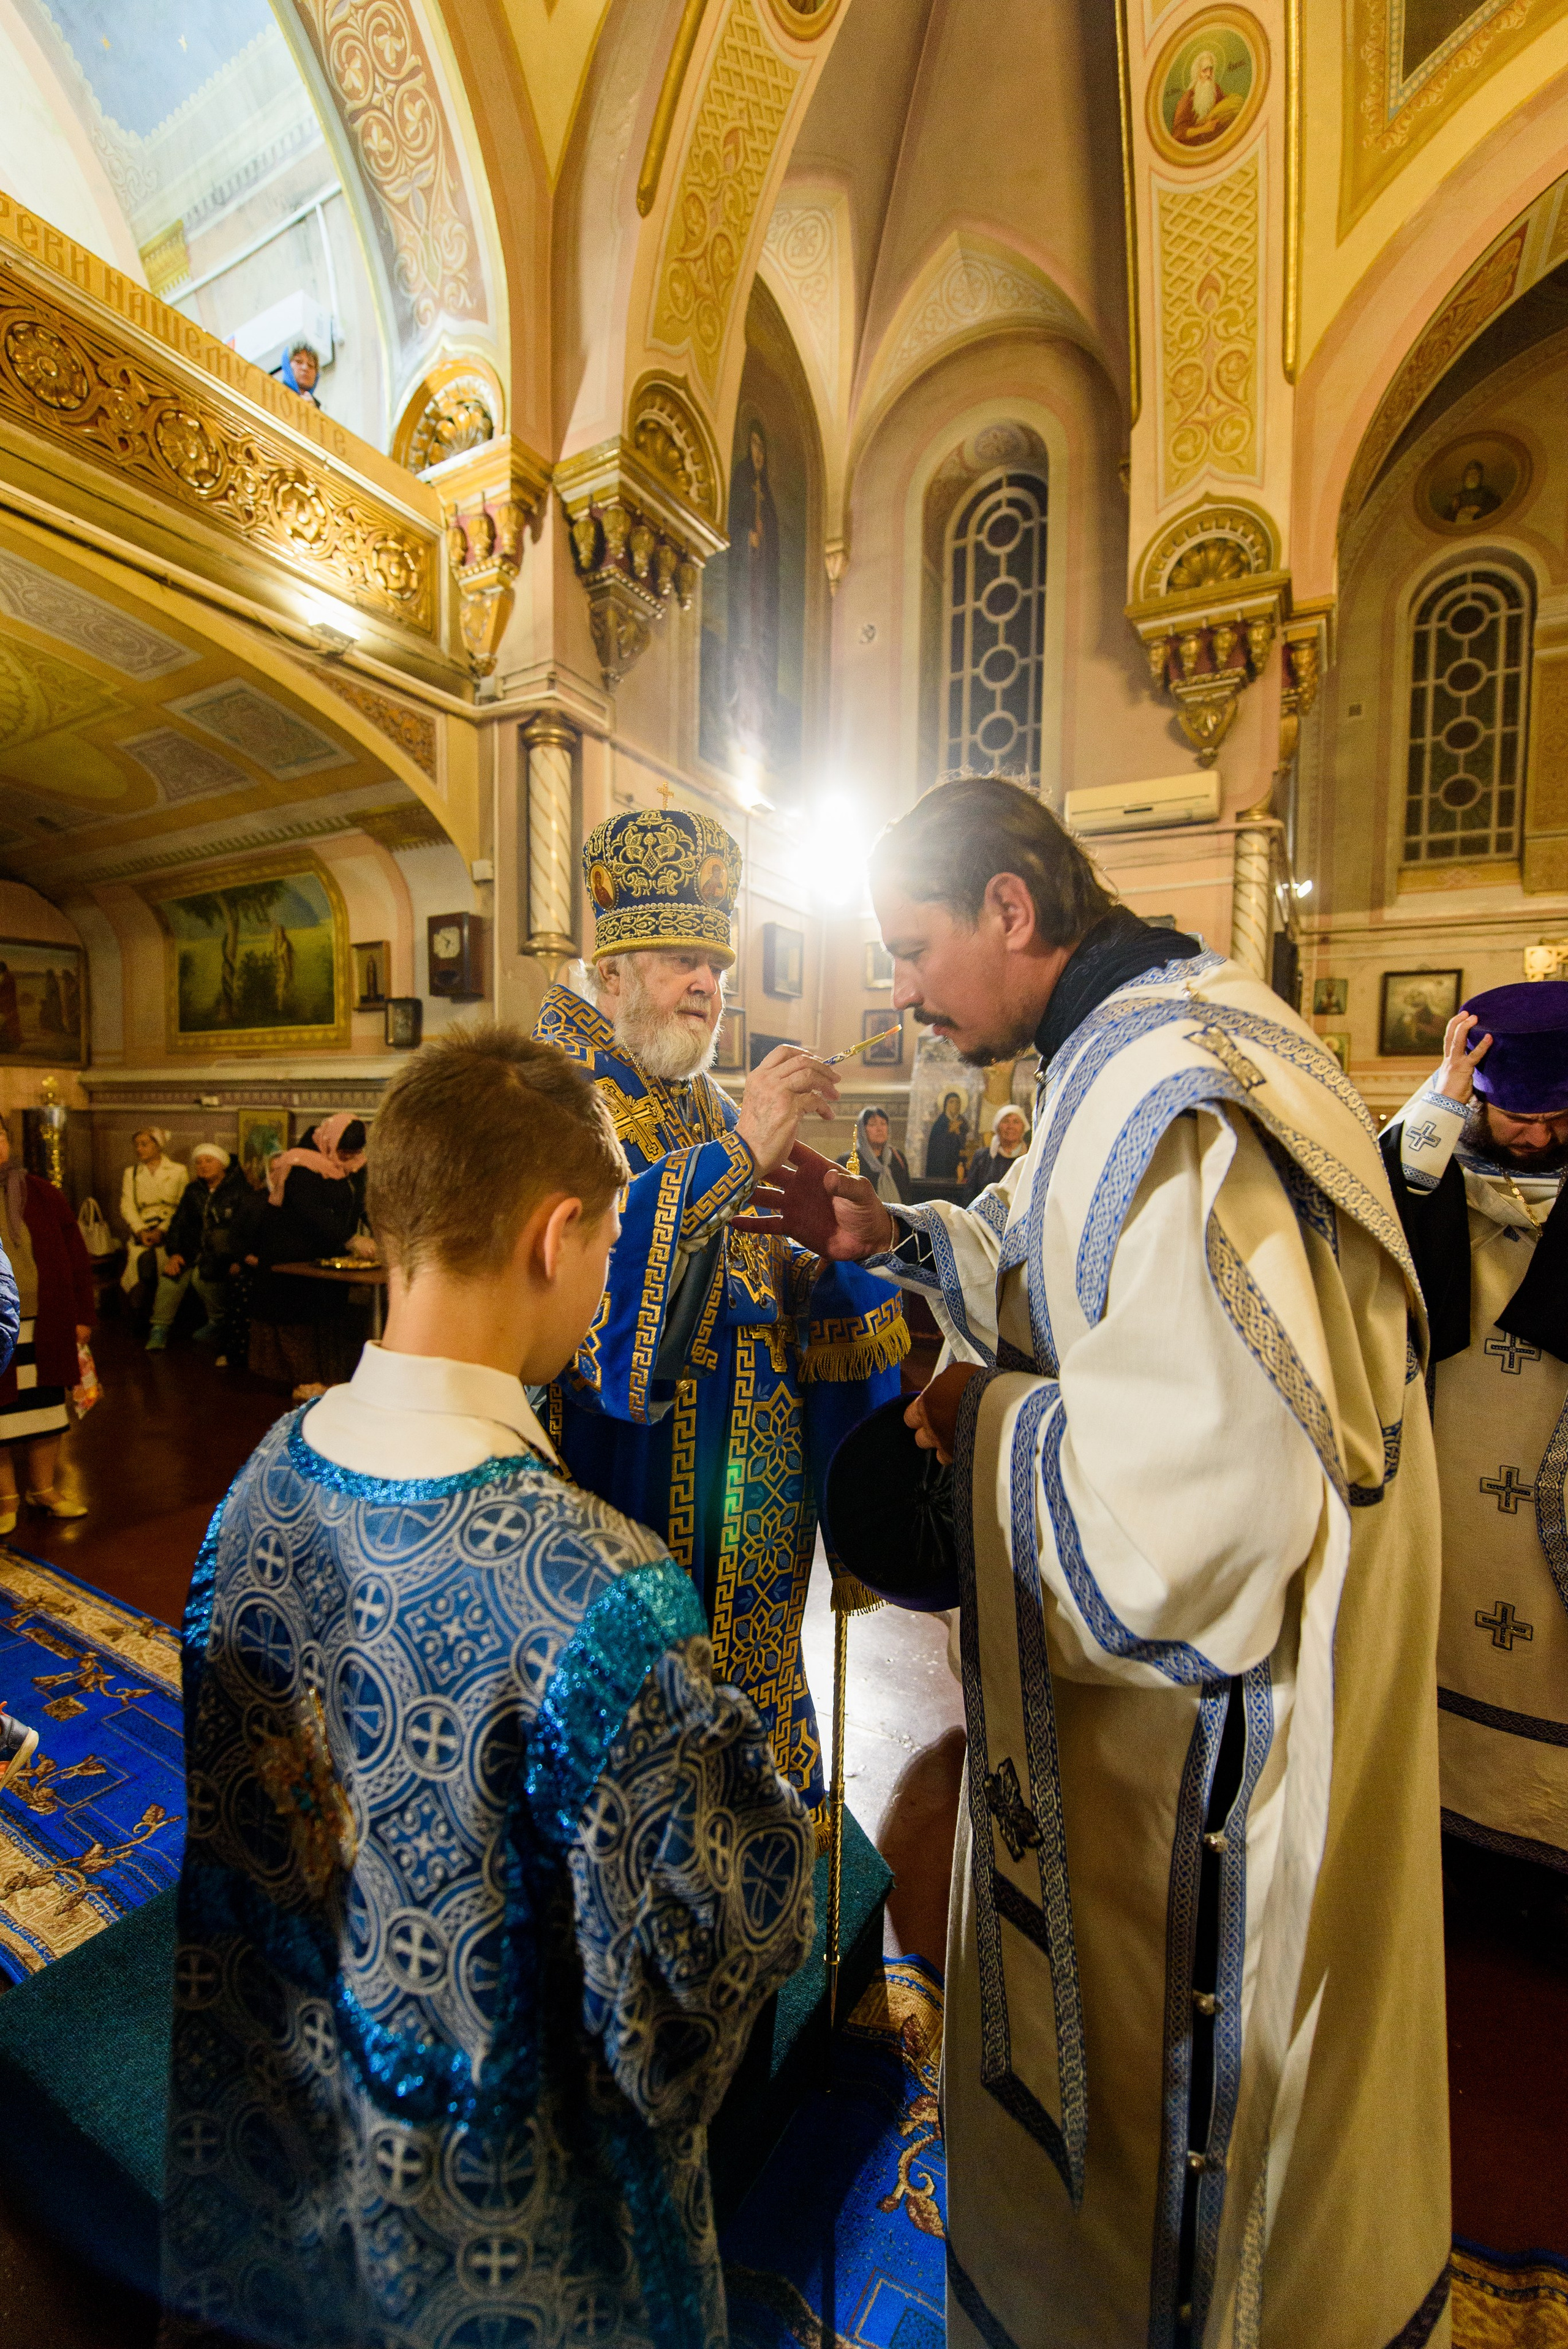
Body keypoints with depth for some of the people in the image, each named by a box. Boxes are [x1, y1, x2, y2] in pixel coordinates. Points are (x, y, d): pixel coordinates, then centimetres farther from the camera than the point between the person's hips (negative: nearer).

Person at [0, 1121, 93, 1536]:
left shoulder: (43, 1195, 2)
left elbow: (76, 1257, 4)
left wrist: (82, 1315, 1)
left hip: (47, 1327, 2)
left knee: (47, 1411, 13)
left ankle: (44, 1490, 29)